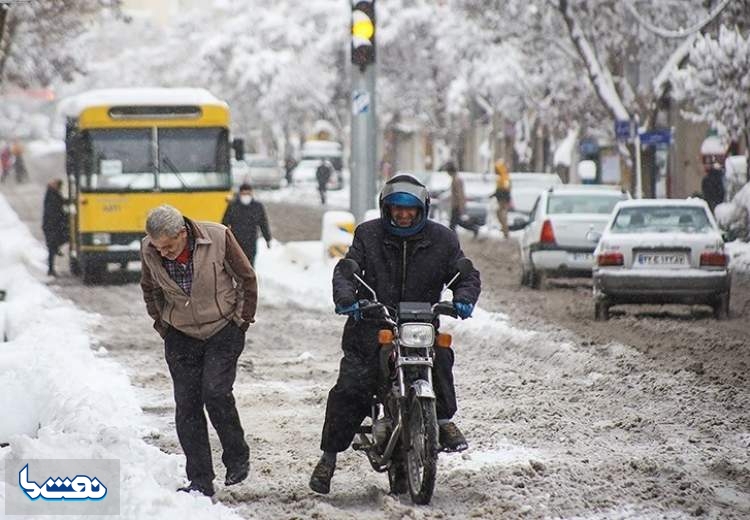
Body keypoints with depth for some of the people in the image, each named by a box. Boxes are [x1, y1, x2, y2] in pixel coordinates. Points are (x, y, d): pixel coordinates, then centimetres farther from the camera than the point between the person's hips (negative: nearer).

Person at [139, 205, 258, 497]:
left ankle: (237, 458, 5)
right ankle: (200, 481, 4)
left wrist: (244, 318, 2)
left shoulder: (218, 238, -20)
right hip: (180, 337, 3)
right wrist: (161, 323, 11)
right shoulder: (149, 251, -11)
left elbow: (247, 278, -3)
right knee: (187, 405, -2)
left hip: (223, 331, -3)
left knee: (215, 393, -18)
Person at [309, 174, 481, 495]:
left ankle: (444, 419, -10)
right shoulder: (368, 234, 6)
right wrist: (346, 297, -24)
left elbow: (467, 275, 8)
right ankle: (329, 455, -1)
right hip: (372, 324, 0)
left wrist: (463, 298, -15)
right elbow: (346, 269, -2)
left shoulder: (441, 239, 7)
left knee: (440, 357, -30)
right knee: (349, 388, -12)